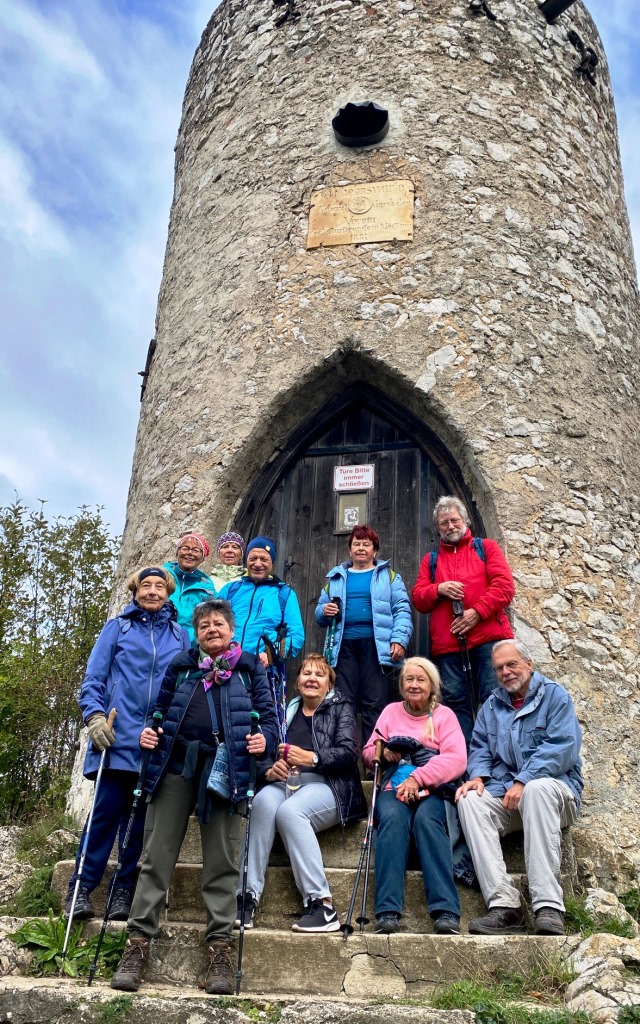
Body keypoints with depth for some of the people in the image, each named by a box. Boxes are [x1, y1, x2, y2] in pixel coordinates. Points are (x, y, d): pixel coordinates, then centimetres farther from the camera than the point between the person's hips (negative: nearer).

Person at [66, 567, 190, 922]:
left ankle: (124, 891, 14)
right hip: (118, 736, -2)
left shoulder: (180, 635, 14)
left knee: (139, 817, 6)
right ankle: (81, 889, 4)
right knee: (106, 810, -6)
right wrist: (94, 716, -11)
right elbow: (94, 677, 4)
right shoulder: (117, 627, 10)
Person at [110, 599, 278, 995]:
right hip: (176, 765, 2)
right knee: (159, 855, 1)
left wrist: (266, 739, -12)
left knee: (221, 860, 2)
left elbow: (268, 715, 8)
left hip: (224, 769, -1)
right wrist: (149, 731, 0)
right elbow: (161, 709, 20)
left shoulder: (251, 669, 12)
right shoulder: (180, 666, 17)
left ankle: (220, 947, 8)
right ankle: (138, 942, 7)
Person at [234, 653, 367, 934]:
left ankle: (321, 904, -32)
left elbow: (348, 752, -5)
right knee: (263, 801, -31)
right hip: (287, 782, 3)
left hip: (326, 785, -3)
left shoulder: (341, 708, 13)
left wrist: (312, 758, -20)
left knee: (289, 811, -34)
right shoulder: (287, 712, 24)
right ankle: (248, 896, -33)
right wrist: (270, 771, -10)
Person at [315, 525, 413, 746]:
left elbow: (401, 610, 3)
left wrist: (399, 639, -12)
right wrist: (324, 612, -3)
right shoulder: (335, 577, 22)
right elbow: (320, 613, 21)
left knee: (375, 705, -4)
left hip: (375, 645, -2)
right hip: (344, 645, 2)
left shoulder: (389, 576, 14)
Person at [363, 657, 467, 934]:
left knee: (426, 820, -34)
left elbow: (456, 759, -3)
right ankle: (388, 911, -39)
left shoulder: (444, 714, 12)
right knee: (392, 818, -33)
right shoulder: (391, 711, 21)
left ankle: (446, 911, -40)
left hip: (433, 789, -1)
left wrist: (417, 778, -17)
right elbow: (368, 753, 21)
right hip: (394, 787, 1)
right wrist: (381, 752, -4)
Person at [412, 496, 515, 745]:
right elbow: (418, 598, 13)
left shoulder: (486, 547, 14)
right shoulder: (430, 559, 22)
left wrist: (477, 612, -11)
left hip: (488, 639, -2)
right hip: (447, 643, 3)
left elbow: (505, 586, 1)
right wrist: (439, 589, -8)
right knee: (456, 702, 3)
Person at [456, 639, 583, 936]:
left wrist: (523, 781, -18)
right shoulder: (492, 705, 18)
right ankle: (503, 905, -34)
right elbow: (480, 748, 15)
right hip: (504, 793, 4)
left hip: (551, 785, -4)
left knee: (538, 789, -38)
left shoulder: (554, 695, 2)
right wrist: (478, 775, -7)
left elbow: (562, 747, -10)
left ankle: (548, 908, -41)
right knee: (469, 800, -26)